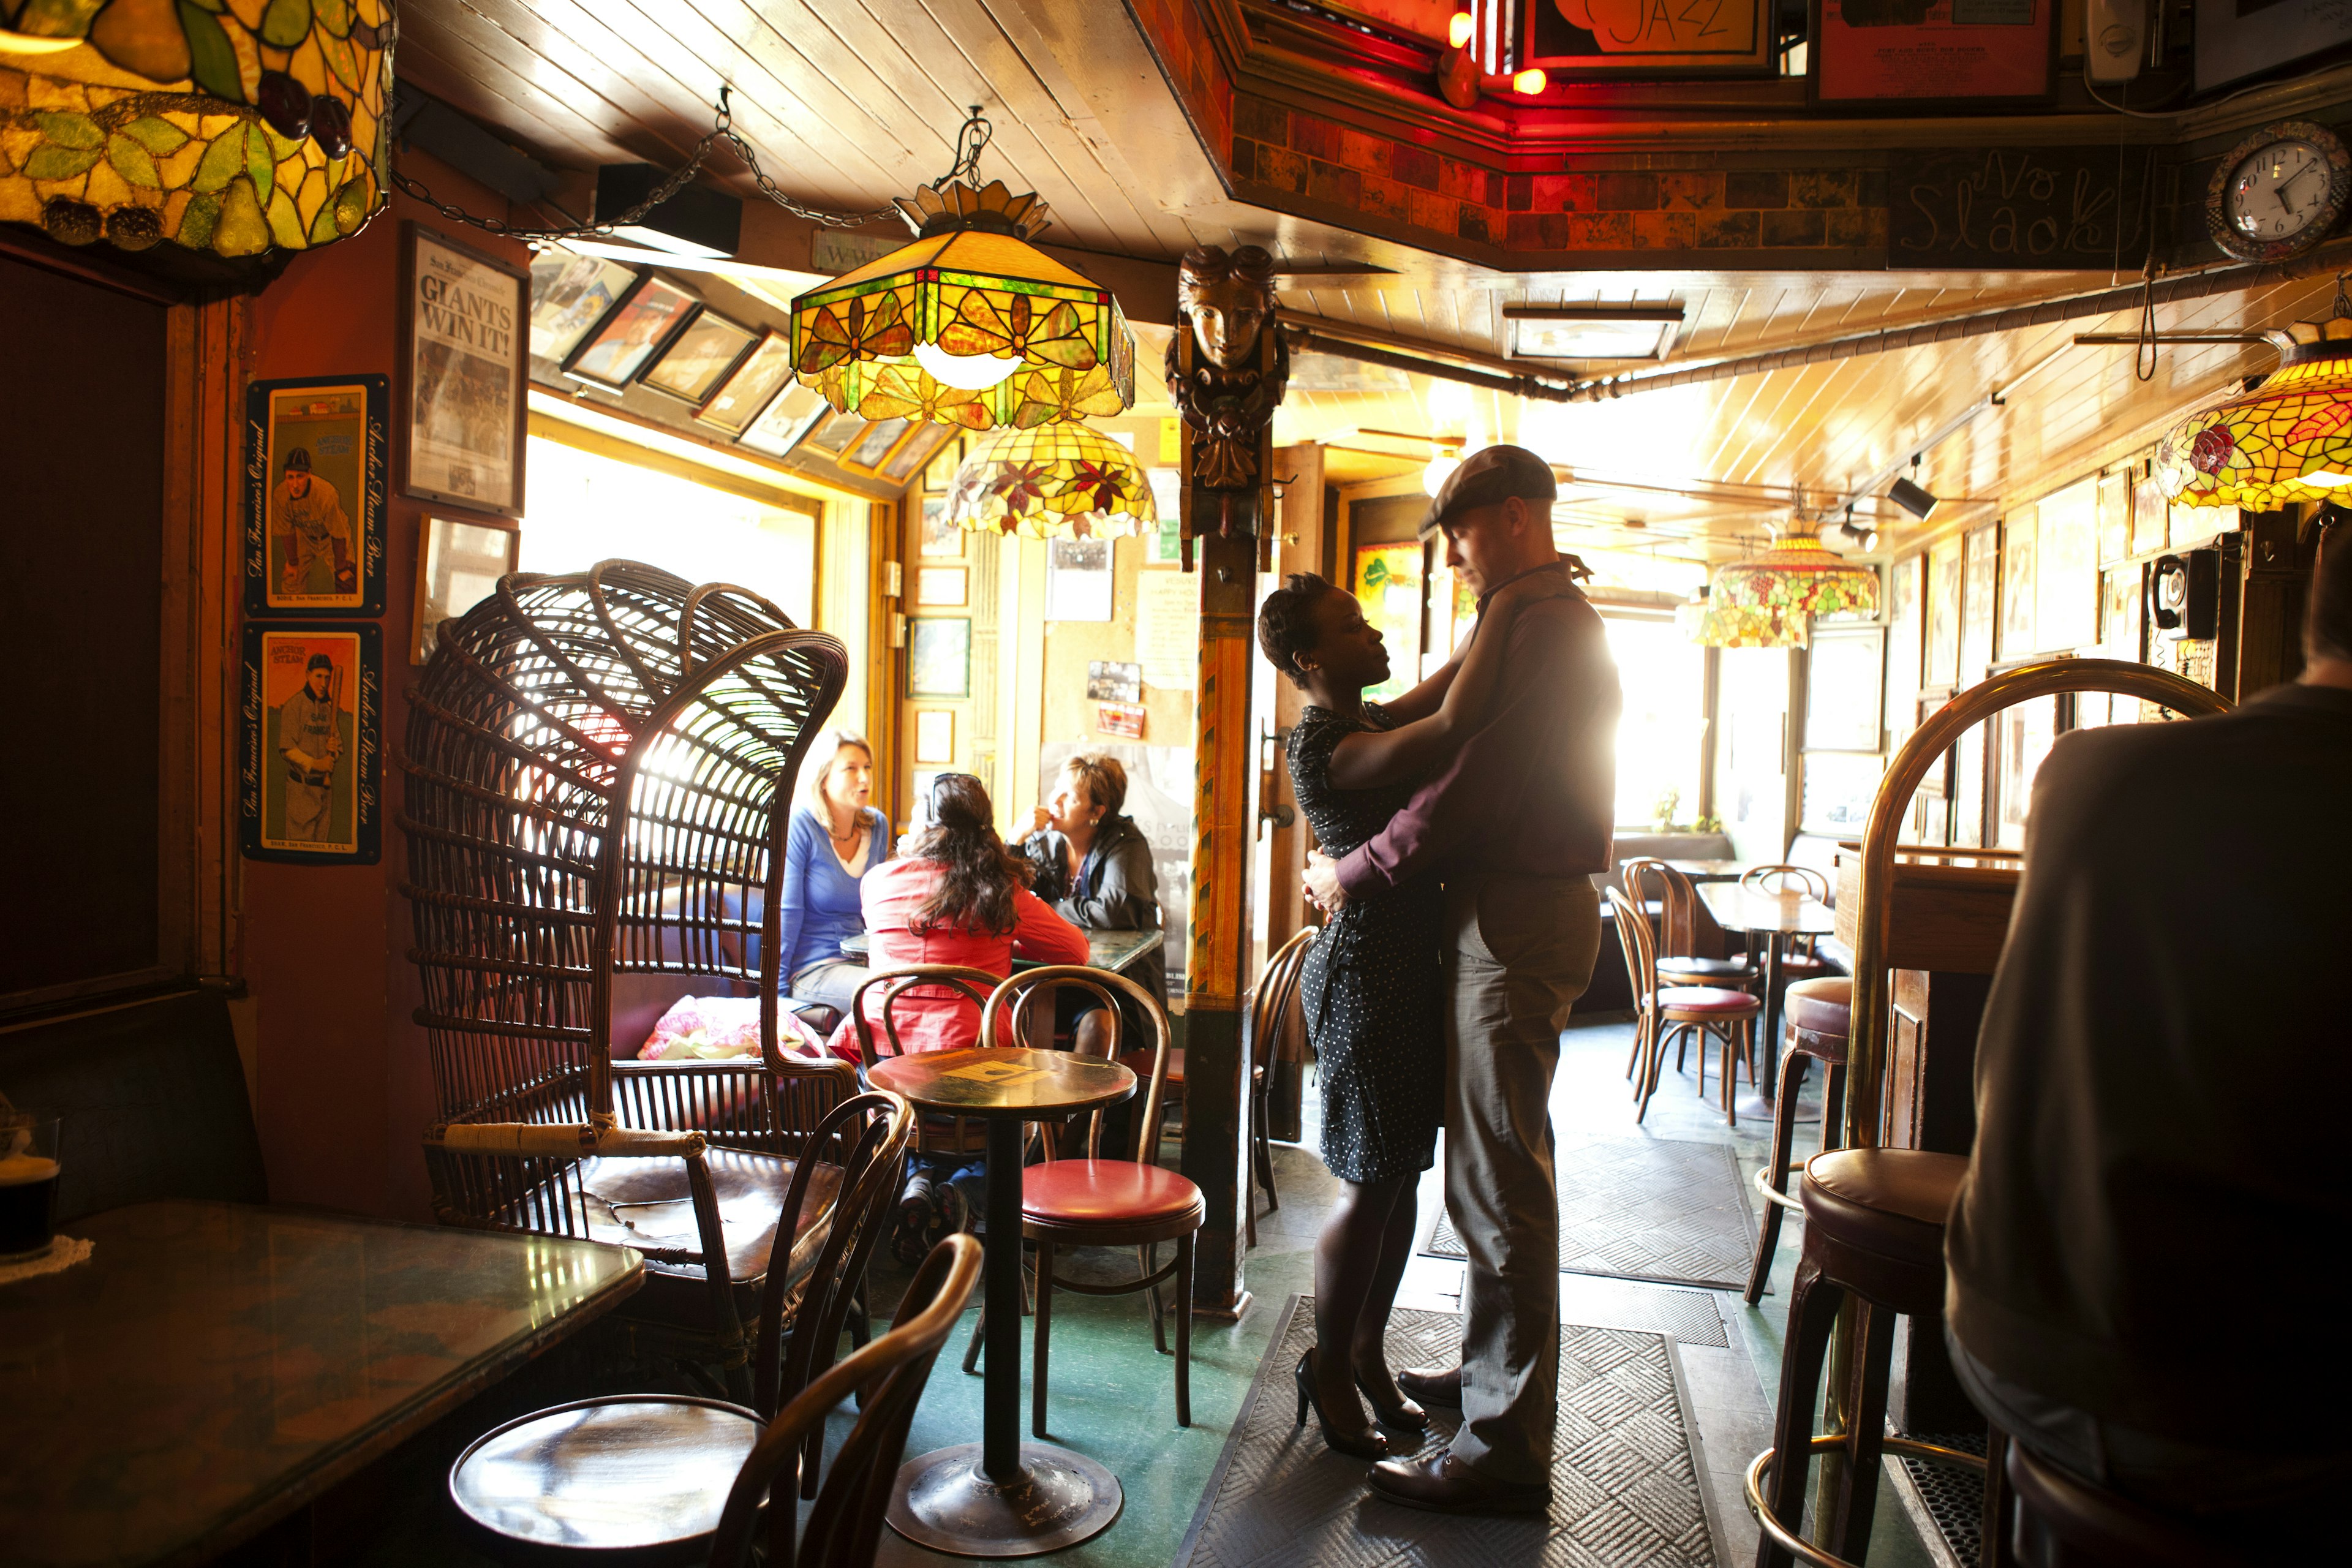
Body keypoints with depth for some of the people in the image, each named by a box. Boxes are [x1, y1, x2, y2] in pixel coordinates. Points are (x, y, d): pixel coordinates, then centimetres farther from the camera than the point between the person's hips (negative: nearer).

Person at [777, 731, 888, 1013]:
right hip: (811, 969, -6)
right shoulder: (797, 827, -10)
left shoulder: (877, 826, 8)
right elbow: (786, 913, -10)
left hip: (861, 960, 7)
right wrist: (775, 989, -10)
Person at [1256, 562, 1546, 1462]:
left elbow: (1453, 677, 25)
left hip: (1413, 963, 9)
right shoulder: (1323, 746, -18)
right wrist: (1509, 604, -21)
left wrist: (1513, 594, 12)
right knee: (1371, 1185, 1)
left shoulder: (1370, 721, 12)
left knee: (1402, 1177, 14)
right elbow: (1455, 722, -30)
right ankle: (1329, 1365, 19)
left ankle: (1367, 1352, 29)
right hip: (1364, 973, -9)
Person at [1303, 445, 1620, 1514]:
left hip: (1517, 918, -11)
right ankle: (1489, 1366, 33)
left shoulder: (1543, 624, -15)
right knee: (1494, 1165, 19)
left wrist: (1353, 875, -11)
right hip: (1526, 907, 11)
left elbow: (1469, 790, -21)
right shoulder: (1560, 619, 19)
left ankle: (1506, 1448, 1)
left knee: (1497, 1178, -7)